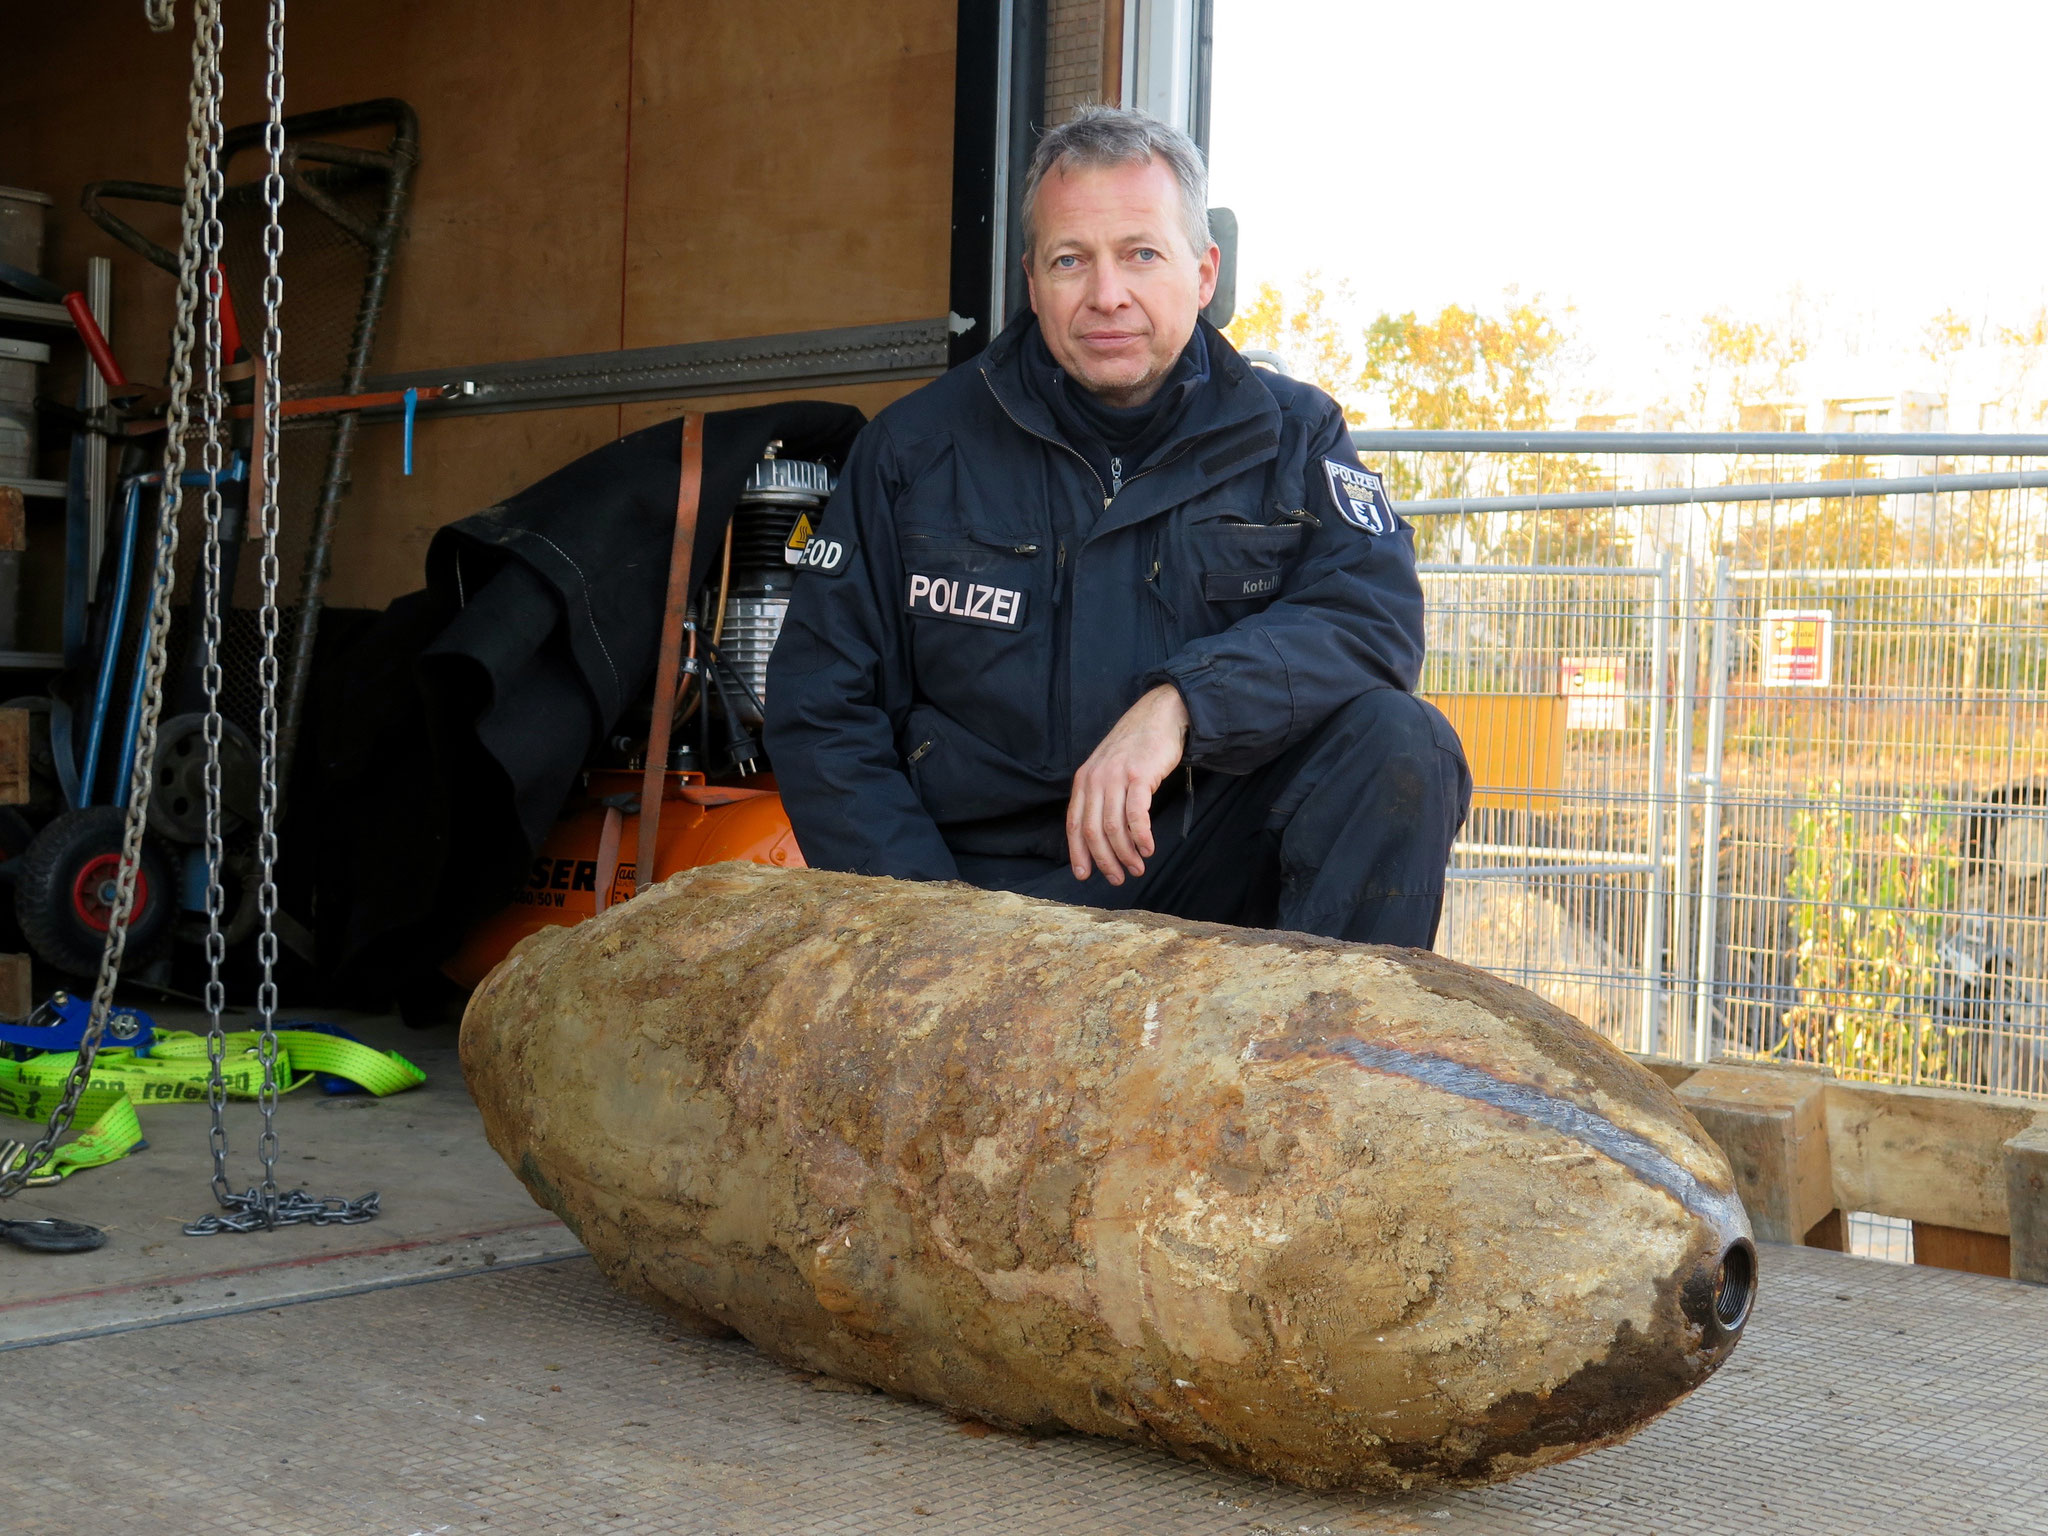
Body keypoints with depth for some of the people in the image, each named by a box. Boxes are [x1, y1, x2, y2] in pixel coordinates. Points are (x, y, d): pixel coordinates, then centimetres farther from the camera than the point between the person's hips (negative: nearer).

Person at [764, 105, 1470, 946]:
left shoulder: (1290, 433, 7)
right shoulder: (915, 449, 5)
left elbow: (1378, 615, -9)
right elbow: (820, 707, 5)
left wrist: (1180, 703, -26)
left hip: (1212, 867, 2)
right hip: (987, 883, -1)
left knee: (1400, 744, -24)